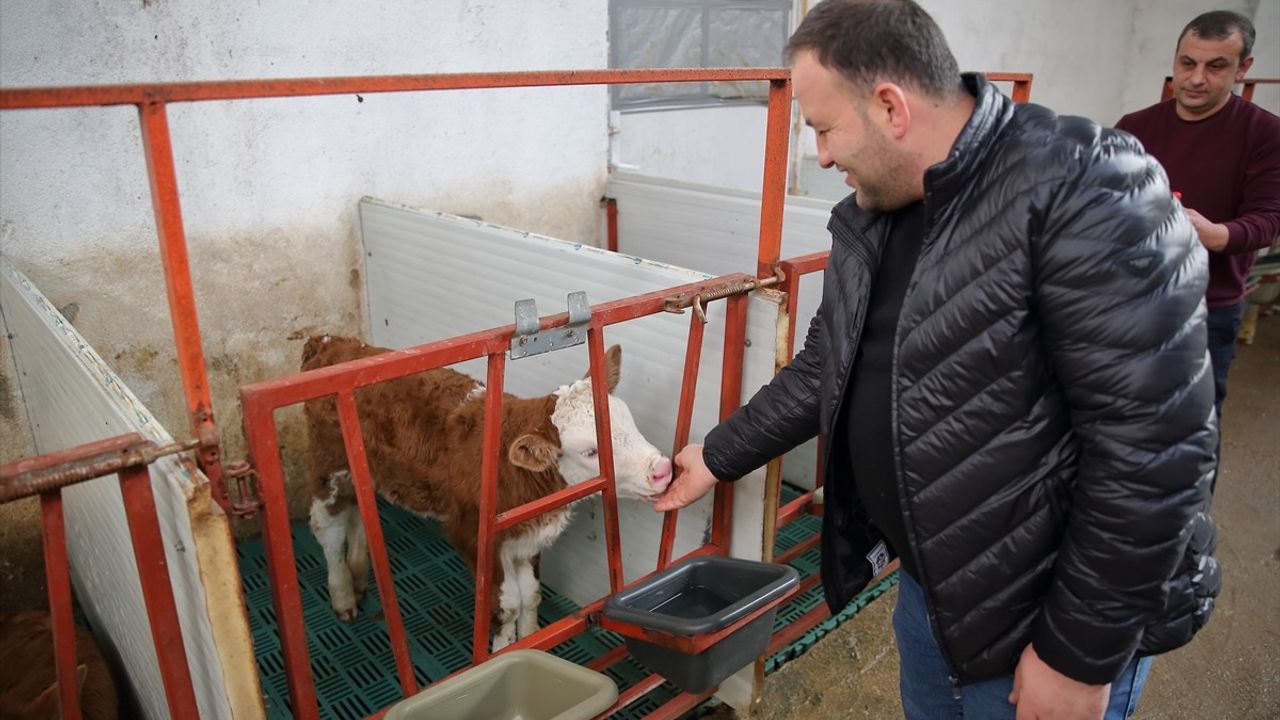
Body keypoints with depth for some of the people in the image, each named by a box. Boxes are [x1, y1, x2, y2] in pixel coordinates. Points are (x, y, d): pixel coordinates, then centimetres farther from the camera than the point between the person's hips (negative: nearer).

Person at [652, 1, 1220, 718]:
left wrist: (1082, 653, -19)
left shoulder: (1085, 190, -23)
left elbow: (1154, 447, -24)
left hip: (1046, 619, -7)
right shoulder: (866, 217, 2)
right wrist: (718, 457, 16)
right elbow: (824, 370, 13)